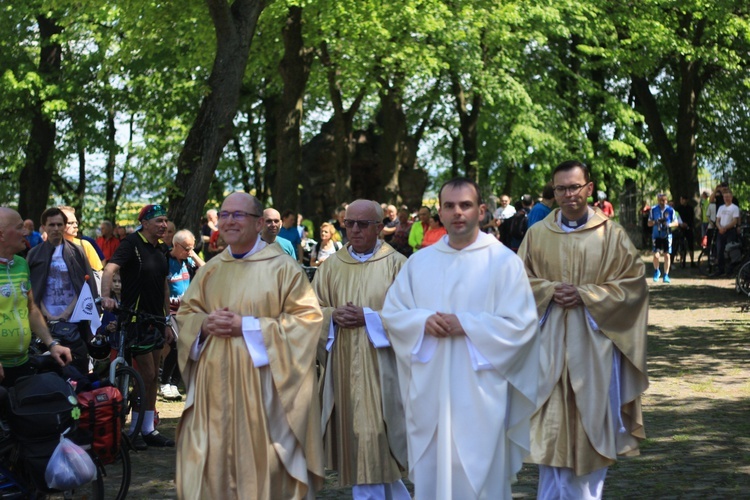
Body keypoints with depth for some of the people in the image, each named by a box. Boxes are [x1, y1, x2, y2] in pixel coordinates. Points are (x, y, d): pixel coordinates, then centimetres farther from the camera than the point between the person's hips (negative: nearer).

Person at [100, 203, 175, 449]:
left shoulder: (161, 249, 11)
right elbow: (110, 268, -28)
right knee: (147, 374, -6)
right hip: (136, 318, -8)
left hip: (156, 318, 8)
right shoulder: (132, 243, -13)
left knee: (154, 376, 11)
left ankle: (148, 429, 19)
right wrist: (106, 296, -46)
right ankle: (135, 430, 6)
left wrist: (167, 321, 17)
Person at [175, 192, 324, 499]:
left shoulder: (282, 267, -3)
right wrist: (206, 324, -7)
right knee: (211, 463, 4)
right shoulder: (210, 270, 13)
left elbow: (306, 318, -9)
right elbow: (185, 315, 18)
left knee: (261, 461, -1)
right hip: (215, 384, 5)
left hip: (261, 384, -4)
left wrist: (247, 327, -14)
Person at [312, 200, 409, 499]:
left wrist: (367, 317, -16)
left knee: (376, 443, -4)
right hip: (344, 367, 4)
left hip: (380, 367, -4)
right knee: (355, 441, 7)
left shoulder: (395, 264, -3)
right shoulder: (333, 265, 10)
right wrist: (333, 316, -10)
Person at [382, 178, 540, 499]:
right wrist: (424, 321, -11)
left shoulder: (503, 261, -3)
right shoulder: (419, 261, 10)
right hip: (429, 391, 4)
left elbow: (521, 323, -10)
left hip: (479, 392, -4)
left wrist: (464, 324, -17)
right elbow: (391, 313, 10)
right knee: (430, 474, 9)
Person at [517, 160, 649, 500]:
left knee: (592, 419, 4)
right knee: (551, 425, 2)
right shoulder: (538, 234, 5)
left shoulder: (611, 234, 1)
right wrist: (550, 290, -11)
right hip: (550, 341, 1)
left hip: (594, 342, -1)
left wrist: (584, 294, -12)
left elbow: (634, 282, -2)